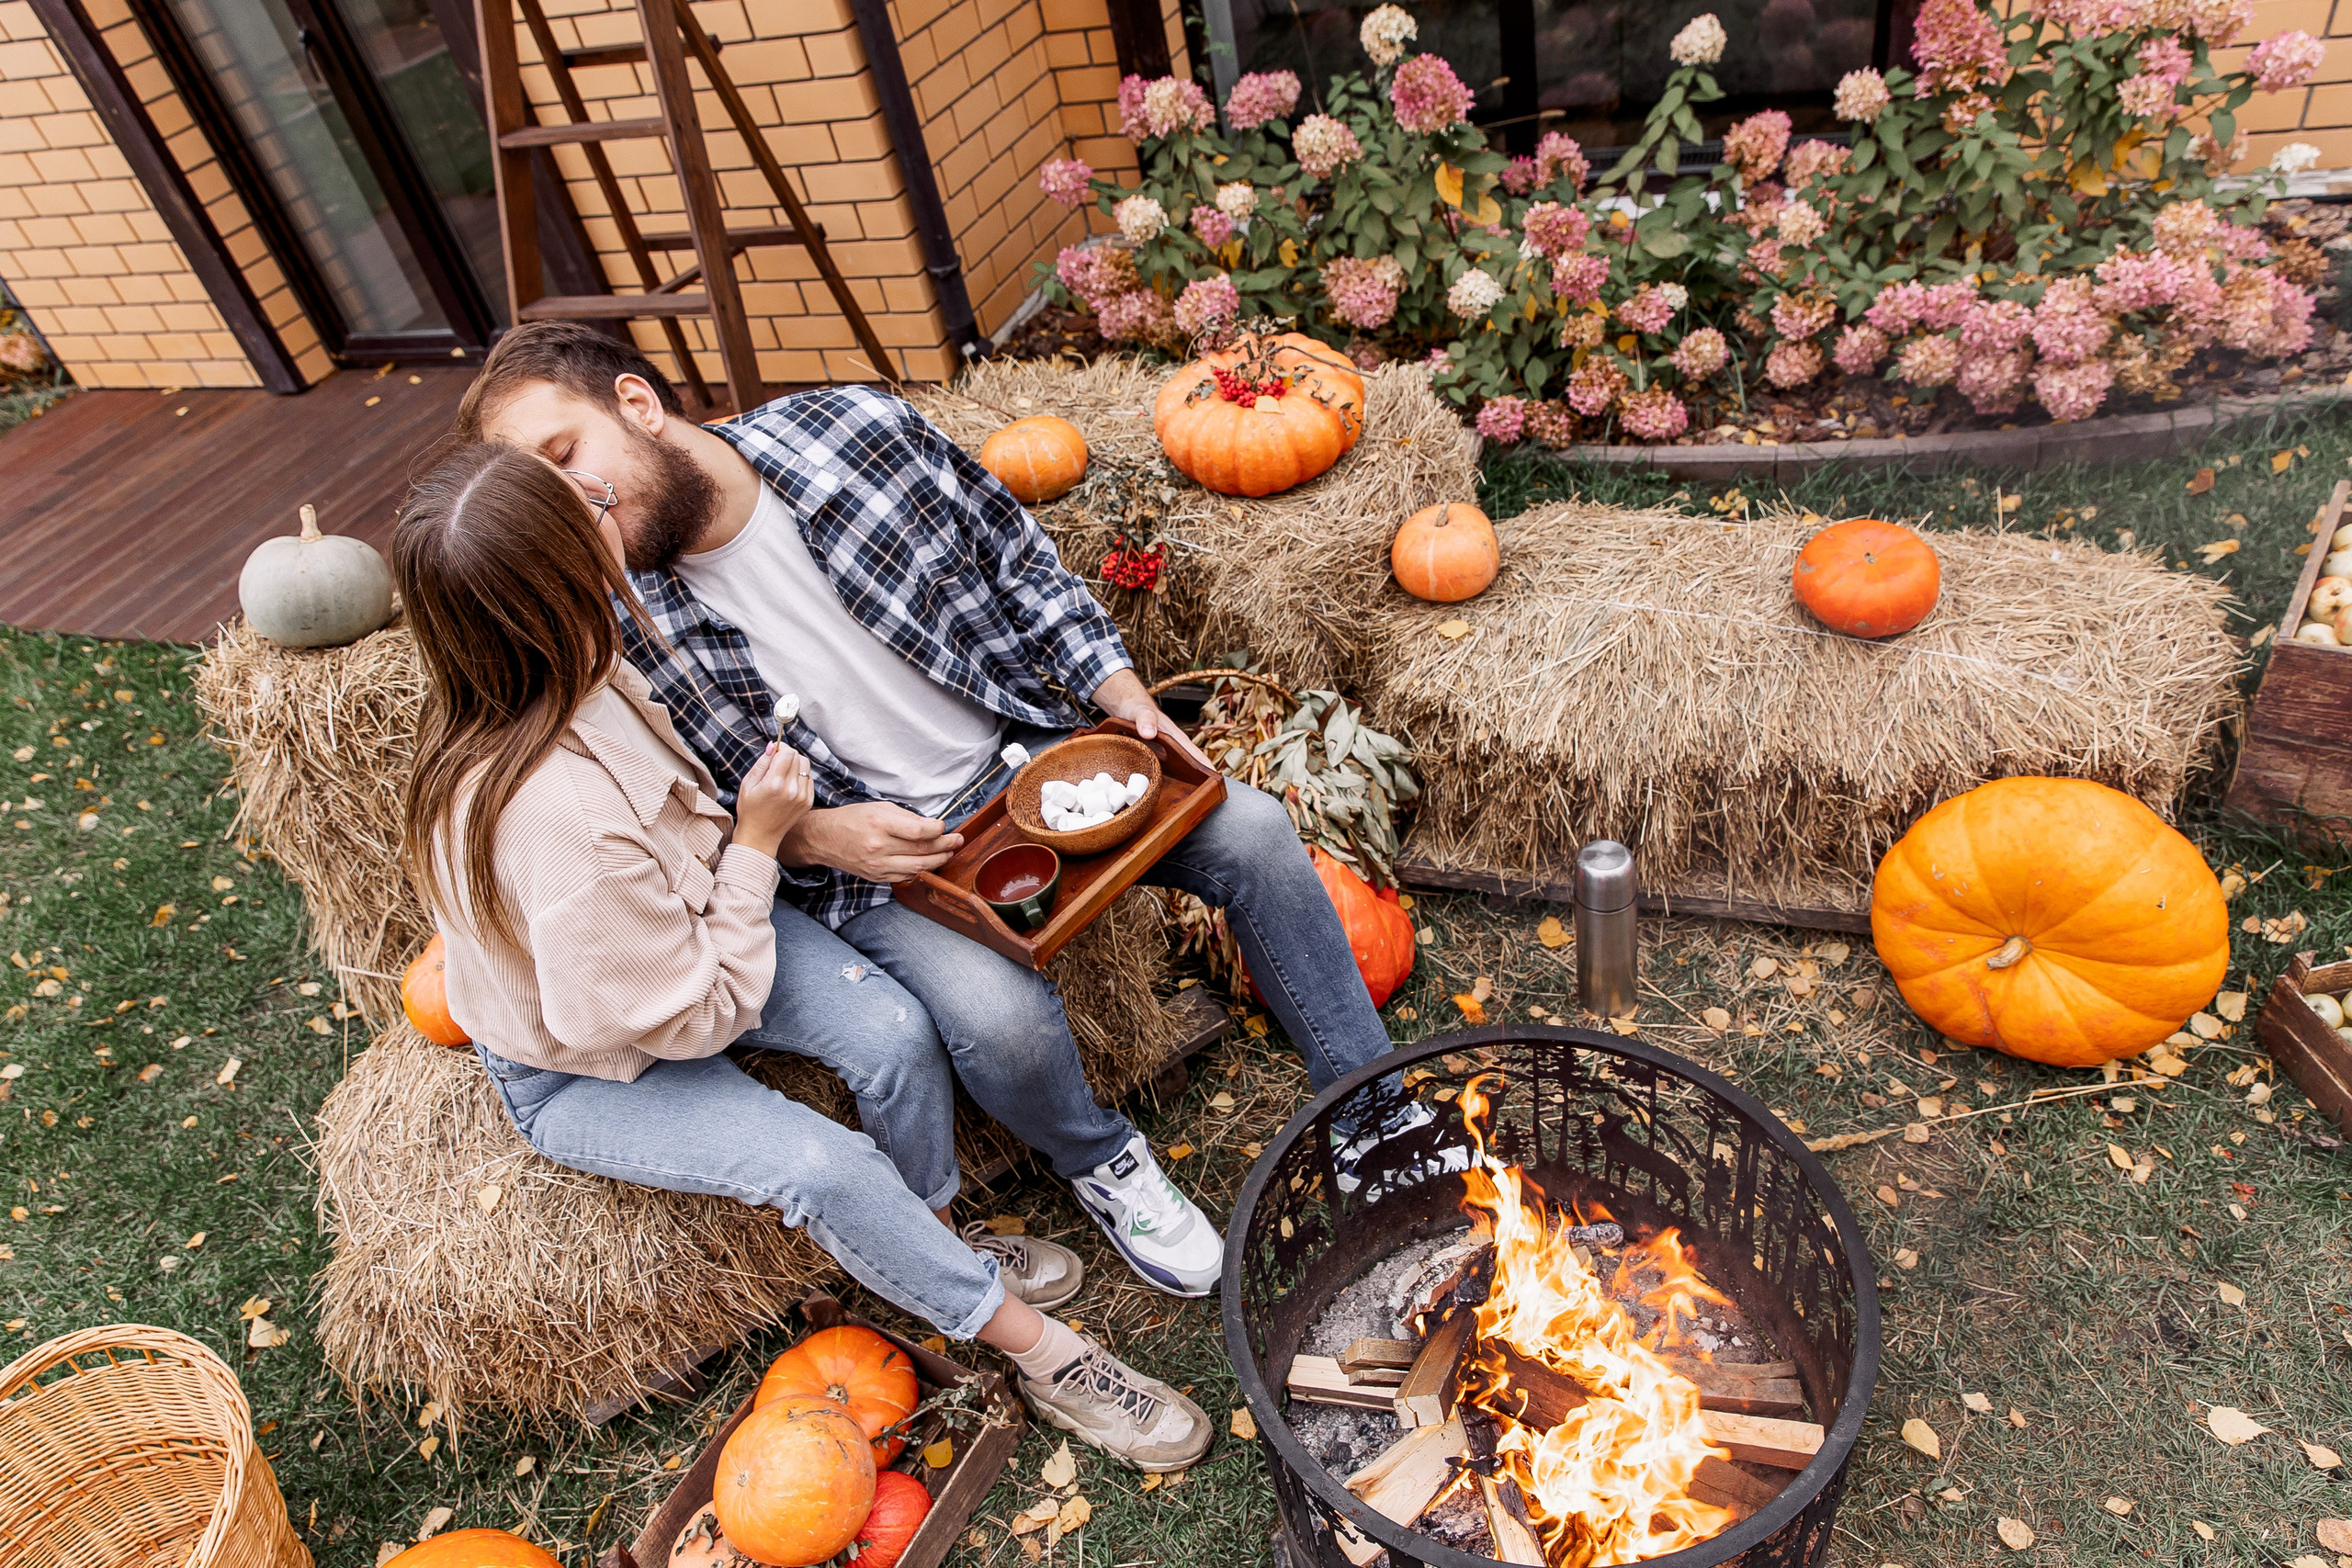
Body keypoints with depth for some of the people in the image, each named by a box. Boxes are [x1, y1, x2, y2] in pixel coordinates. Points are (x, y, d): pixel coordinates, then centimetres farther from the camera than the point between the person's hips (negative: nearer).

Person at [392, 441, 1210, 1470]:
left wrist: (578, 523, -2)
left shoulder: (546, 671, -17)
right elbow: (699, 1017, -28)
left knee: (894, 1031, -15)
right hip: (587, 1069, -7)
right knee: (826, 1167, -24)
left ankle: (938, 1256, 13)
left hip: (681, 925, 7)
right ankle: (1036, 1348, -1)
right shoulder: (555, 818, -44)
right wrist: (757, 840, -24)